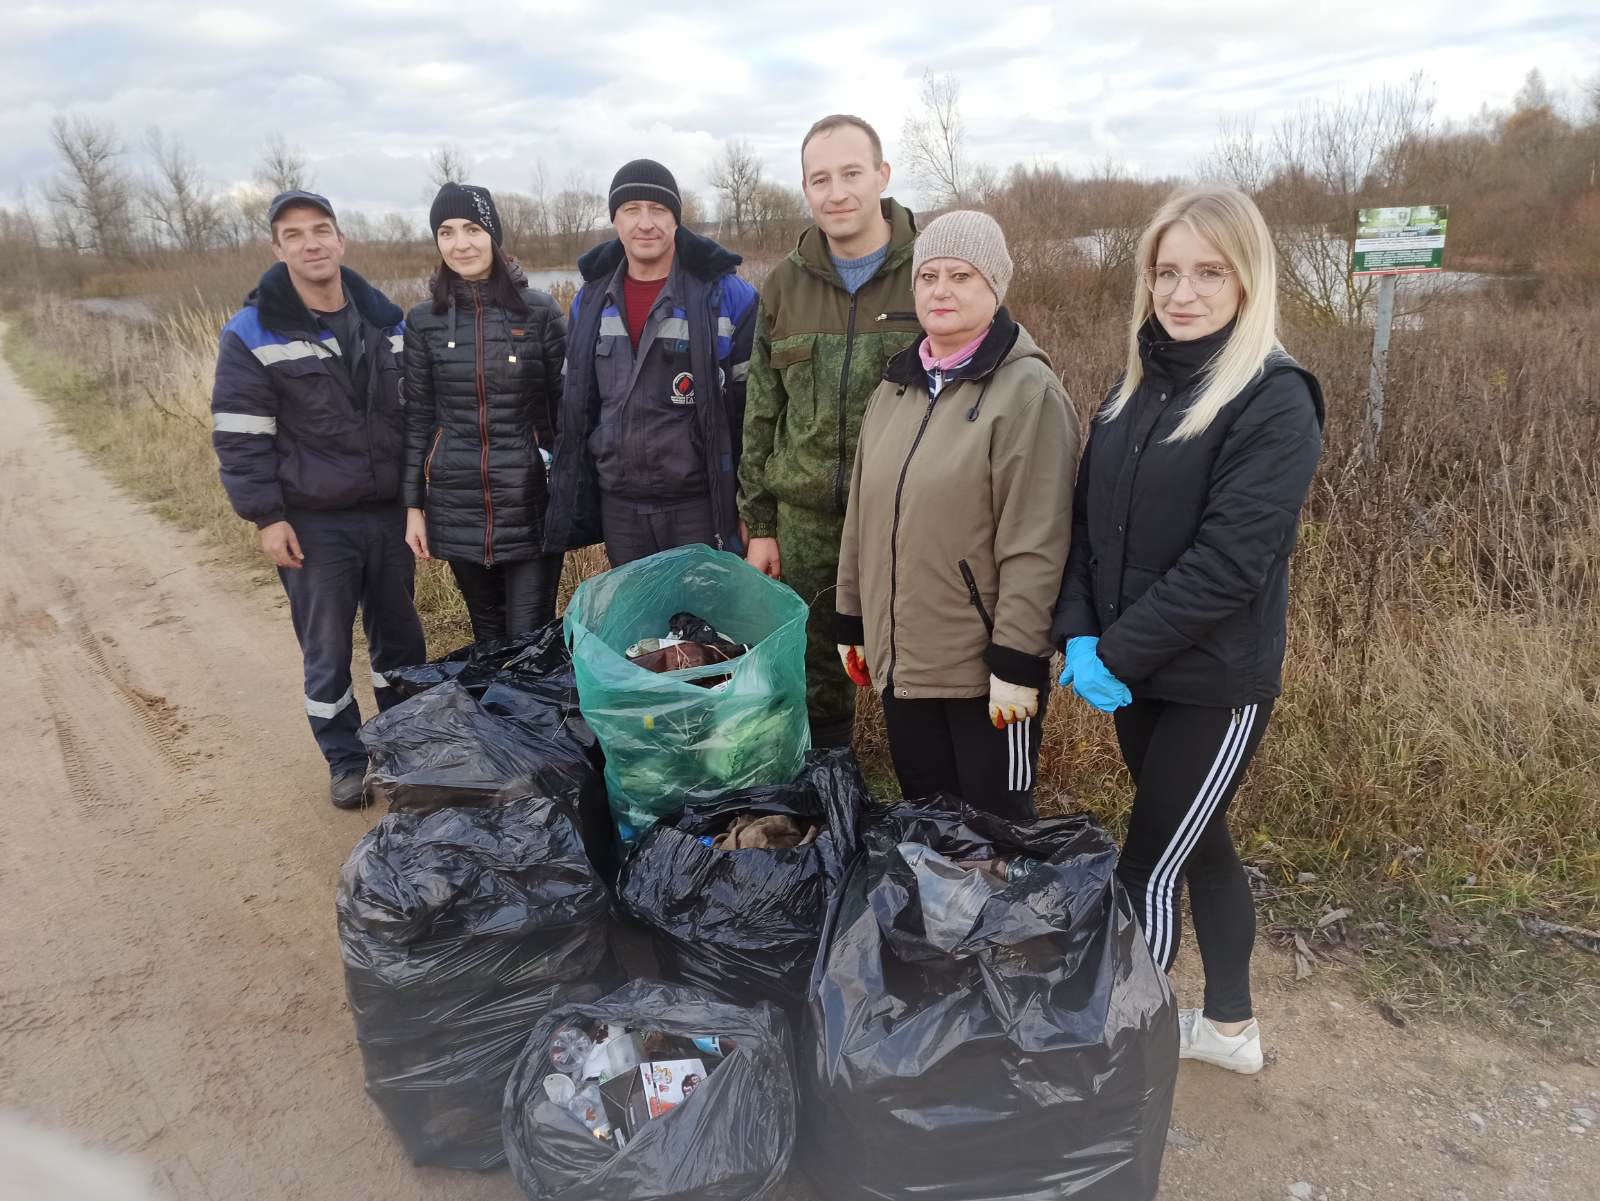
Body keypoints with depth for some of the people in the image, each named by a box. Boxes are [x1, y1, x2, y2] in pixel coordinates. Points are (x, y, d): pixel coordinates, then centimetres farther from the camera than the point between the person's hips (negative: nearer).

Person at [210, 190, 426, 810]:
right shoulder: (254, 334, -7)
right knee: (327, 651, 5)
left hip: (389, 513, 4)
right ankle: (346, 760, 22)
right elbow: (239, 436, -8)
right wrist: (267, 516, -12)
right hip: (313, 524, -3)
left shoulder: (387, 321, 6)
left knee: (399, 639, 14)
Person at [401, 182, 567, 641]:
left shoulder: (539, 311, -3)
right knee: (487, 634, 15)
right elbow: (417, 419, 6)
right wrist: (413, 506, 4)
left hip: (530, 502, -2)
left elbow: (564, 405, 1)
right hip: (457, 506, 2)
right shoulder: (424, 322, 3)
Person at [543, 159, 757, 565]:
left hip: (701, 505, -4)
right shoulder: (590, 300, 7)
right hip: (618, 508, 5)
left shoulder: (727, 295, -7)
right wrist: (571, 502, 11)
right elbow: (574, 406, 14)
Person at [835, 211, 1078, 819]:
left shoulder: (1027, 390, -12)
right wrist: (852, 623, 15)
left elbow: (1034, 546, -16)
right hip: (901, 657, 6)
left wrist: (1017, 661, -18)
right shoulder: (894, 386, 9)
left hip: (984, 665, -6)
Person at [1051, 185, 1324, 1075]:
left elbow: (1228, 562, -22)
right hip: (1138, 675, 7)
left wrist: (1117, 653, -19)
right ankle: (1230, 1027, 40)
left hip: (1217, 686, -7)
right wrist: (1079, 634, -9)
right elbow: (1089, 522, 4)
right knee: (1199, 846, 20)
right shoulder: (1140, 386, 5)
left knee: (1146, 870, 1)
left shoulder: (1275, 404, -16)